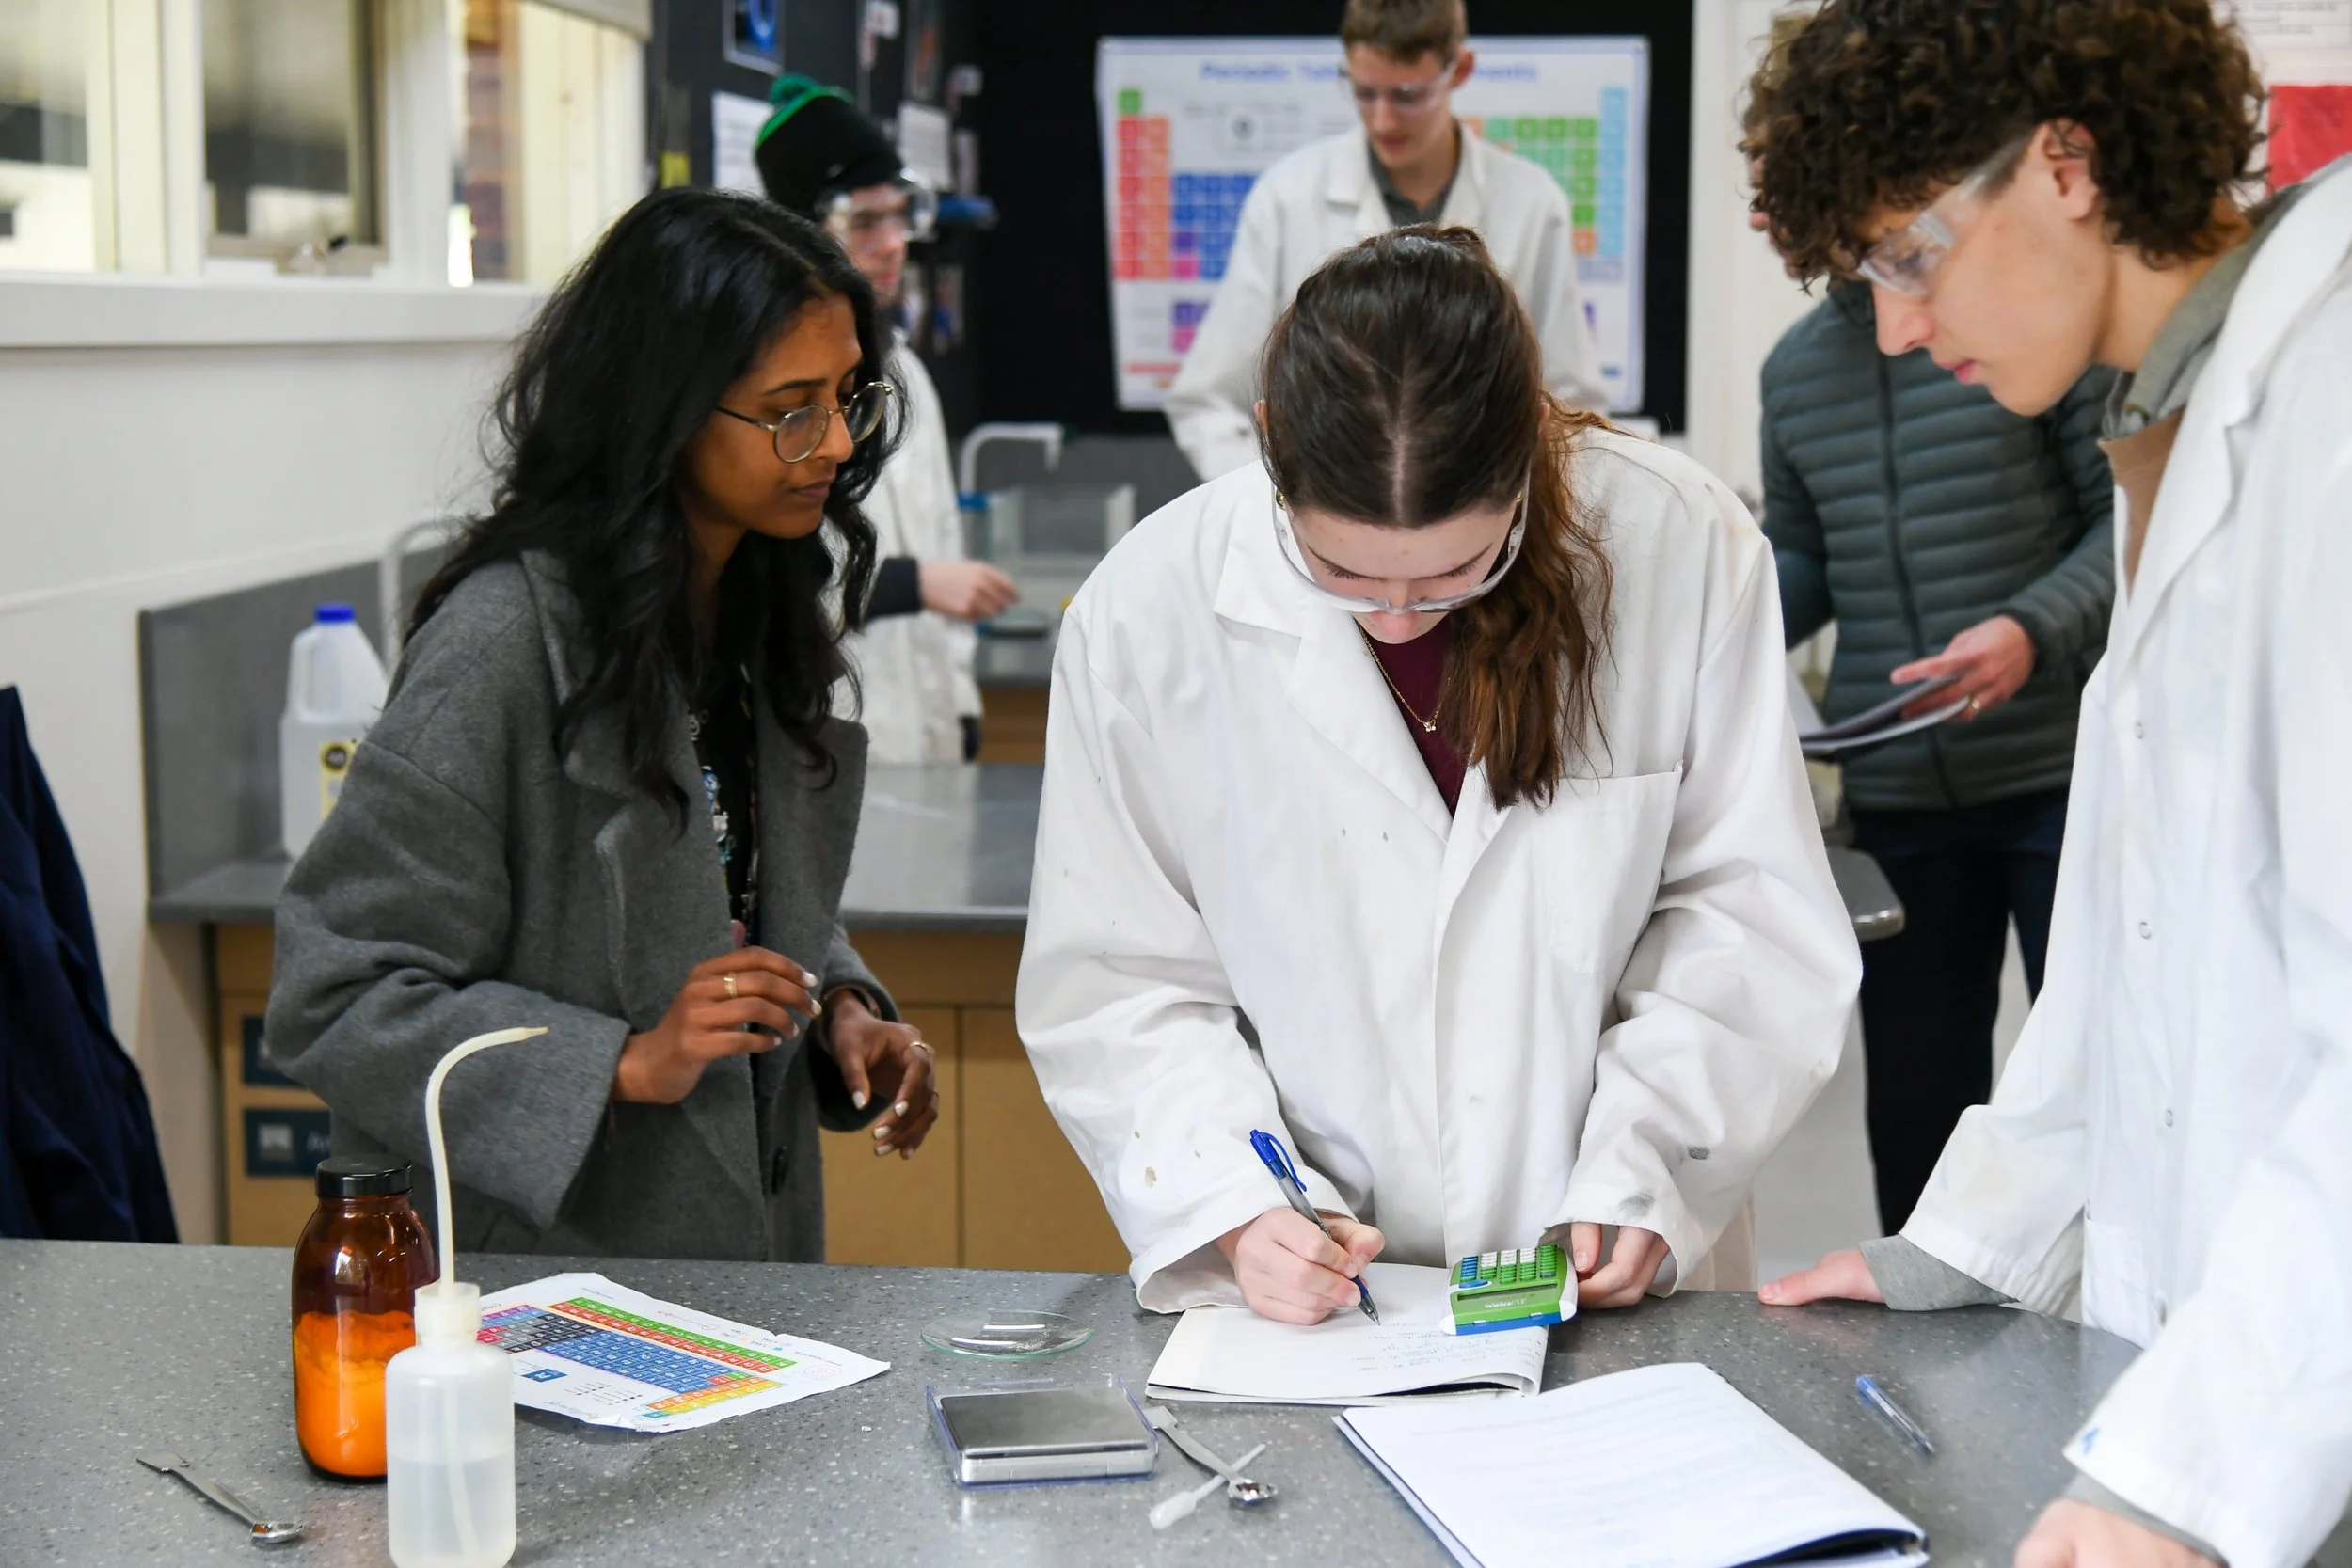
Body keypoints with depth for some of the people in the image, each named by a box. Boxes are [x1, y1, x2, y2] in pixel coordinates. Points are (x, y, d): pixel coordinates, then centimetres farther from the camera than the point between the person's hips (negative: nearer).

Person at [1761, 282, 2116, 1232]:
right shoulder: (1794, 365, 11)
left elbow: (2137, 511, -8)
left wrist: (2034, 630, -24)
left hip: (2061, 772, -5)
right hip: (1896, 791, 5)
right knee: (1914, 1095, 11)